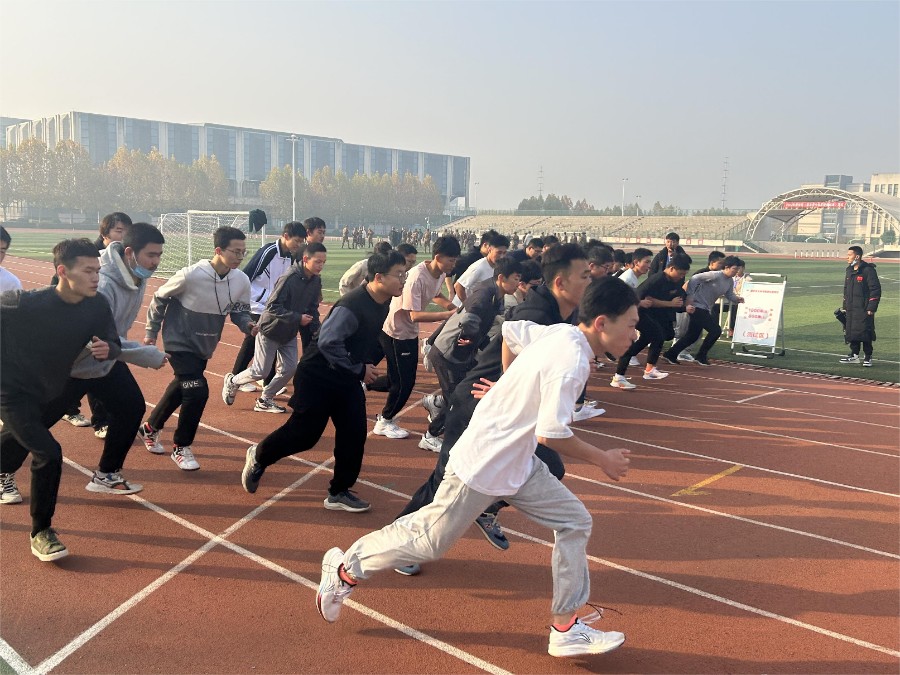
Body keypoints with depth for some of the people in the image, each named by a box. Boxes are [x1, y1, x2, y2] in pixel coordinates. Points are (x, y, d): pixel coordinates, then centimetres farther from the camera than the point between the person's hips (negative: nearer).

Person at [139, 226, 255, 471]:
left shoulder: (242, 281, -12)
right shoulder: (191, 276, -25)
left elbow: (239, 311, 3)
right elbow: (159, 299, -9)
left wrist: (248, 325, -20)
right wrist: (151, 333, -1)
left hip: (205, 347, 6)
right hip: (180, 342, -6)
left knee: (180, 389, 19)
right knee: (198, 391, -16)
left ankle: (150, 428, 46)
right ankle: (181, 448, 5)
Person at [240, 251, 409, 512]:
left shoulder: (383, 304, 0)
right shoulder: (352, 305, -28)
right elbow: (328, 342, -32)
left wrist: (367, 366, 7)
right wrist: (359, 370, -25)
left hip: (348, 379, 8)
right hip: (318, 377, -8)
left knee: (354, 434, 4)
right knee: (304, 433, 2)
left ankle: (339, 492, 18)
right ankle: (258, 456, 29)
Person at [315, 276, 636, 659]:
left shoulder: (560, 332, 0)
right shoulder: (571, 361, -26)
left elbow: (510, 330, 14)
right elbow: (551, 433, -30)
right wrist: (602, 459, -15)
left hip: (517, 463, 9)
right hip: (483, 465, -9)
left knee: (574, 522, 6)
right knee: (430, 540, 6)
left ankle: (565, 628, 15)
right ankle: (346, 569, 26)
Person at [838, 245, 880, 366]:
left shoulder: (868, 270, -9)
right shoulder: (849, 270, 14)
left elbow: (876, 290, -10)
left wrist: (871, 308, -15)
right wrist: (844, 306, 18)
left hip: (864, 309, -7)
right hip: (850, 309, 7)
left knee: (865, 332, -5)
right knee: (851, 332, 8)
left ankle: (868, 357, 6)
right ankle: (854, 355, 18)